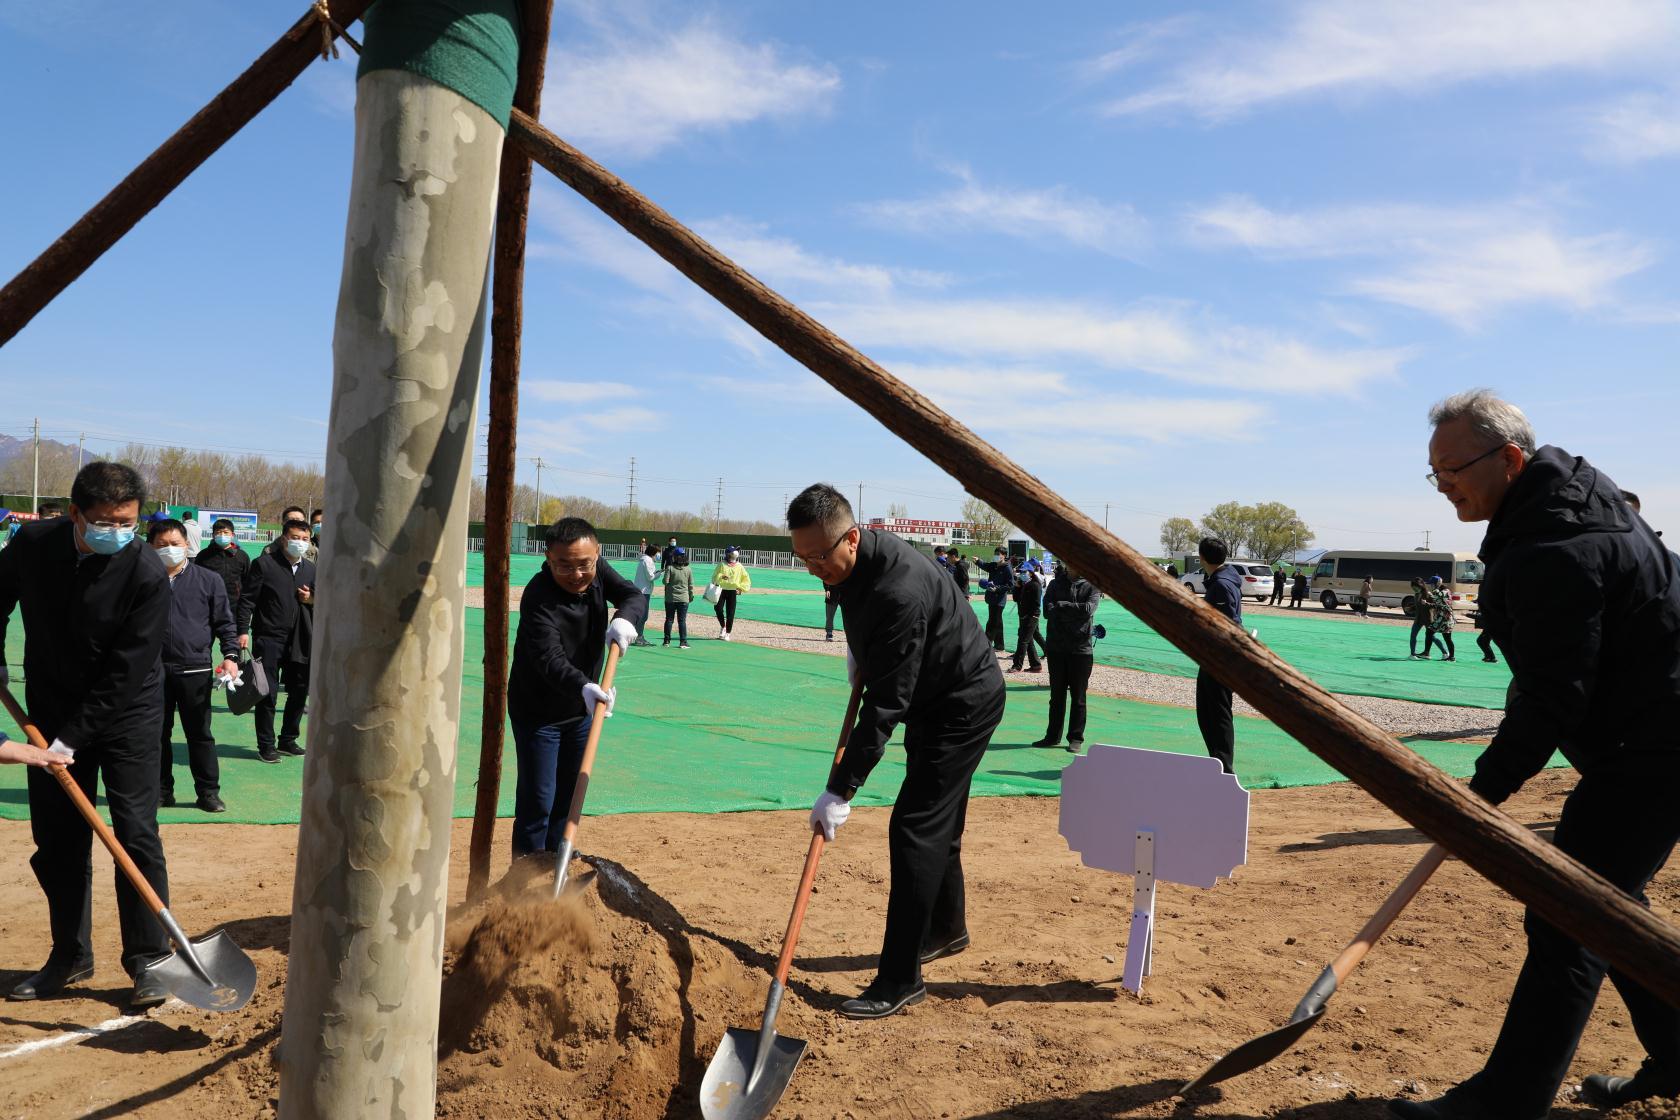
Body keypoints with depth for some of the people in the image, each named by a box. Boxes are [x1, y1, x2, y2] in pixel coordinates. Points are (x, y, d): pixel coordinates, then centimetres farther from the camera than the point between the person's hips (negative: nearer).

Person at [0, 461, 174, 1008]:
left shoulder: (148, 575, -23)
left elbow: (125, 672, -21)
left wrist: (74, 737, -20)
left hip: (126, 715, -4)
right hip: (52, 711, 4)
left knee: (137, 834, -5)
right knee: (57, 839, 10)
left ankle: (146, 960, 4)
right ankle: (70, 955, 24)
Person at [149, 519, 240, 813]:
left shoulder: (209, 580, 3)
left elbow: (224, 622, 5)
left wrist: (231, 655, -7)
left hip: (195, 670, -2)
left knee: (200, 734, 4)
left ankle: (208, 792, 12)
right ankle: (161, 790, 21)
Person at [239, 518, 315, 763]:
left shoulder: (310, 569, 12)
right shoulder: (263, 564, -4)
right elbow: (247, 599, -6)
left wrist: (312, 600, -1)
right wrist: (243, 631, -13)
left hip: (300, 640, 5)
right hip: (269, 638, -5)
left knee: (300, 692, 9)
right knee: (267, 693, -2)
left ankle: (288, 741, 23)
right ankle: (266, 745, 8)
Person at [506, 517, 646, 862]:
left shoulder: (597, 572, -11)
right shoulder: (539, 597, -30)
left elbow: (635, 597, -13)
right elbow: (549, 659, -40)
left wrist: (625, 618, -36)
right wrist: (583, 687, -57)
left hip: (582, 707, 7)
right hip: (538, 712, -6)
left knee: (569, 794, 17)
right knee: (537, 800, -5)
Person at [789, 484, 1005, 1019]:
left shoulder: (899, 590, -36)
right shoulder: (853, 563, -7)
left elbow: (885, 705, -35)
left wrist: (840, 789, -33)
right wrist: (858, 652, 6)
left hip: (964, 704, -10)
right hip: (933, 699, 10)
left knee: (915, 829, -13)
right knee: (937, 823, 21)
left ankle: (899, 980, -6)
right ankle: (947, 929, 42)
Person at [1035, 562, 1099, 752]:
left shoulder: (1092, 586, 0)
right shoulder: (1055, 584, 8)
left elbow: (1088, 609, -16)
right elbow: (1048, 611, -5)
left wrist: (1061, 606, -11)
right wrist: (1075, 612, -15)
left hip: (1081, 649, -3)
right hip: (1056, 647, 3)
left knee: (1078, 696, 4)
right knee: (1057, 695, 11)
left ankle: (1076, 738, 12)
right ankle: (1053, 735, 20)